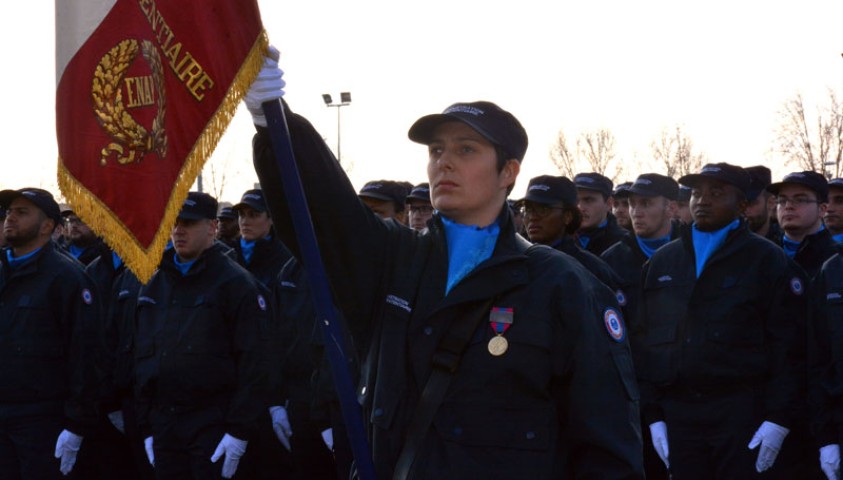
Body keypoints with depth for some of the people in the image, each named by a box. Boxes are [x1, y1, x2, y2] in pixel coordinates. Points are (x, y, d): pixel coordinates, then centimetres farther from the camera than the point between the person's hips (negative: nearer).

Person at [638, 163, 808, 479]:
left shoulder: (767, 261, 3)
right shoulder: (660, 263, 15)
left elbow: (788, 347, -3)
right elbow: (646, 343, 12)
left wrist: (779, 419, -11)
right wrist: (653, 415, 4)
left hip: (742, 416, -3)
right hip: (677, 414, 4)